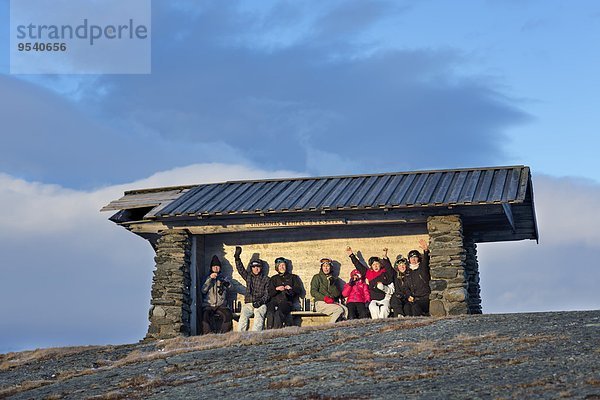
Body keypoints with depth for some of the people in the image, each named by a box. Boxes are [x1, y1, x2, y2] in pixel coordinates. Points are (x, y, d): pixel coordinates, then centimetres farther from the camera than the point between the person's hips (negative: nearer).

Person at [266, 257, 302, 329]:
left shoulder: (293, 277, 23)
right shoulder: (274, 278, 27)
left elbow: (299, 289, 13)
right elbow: (269, 293, 17)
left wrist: (291, 288, -6)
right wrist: (276, 289, -3)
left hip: (286, 301, -2)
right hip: (275, 300, 2)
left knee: (279, 312, -35)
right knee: (270, 313, -32)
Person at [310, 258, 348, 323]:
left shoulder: (334, 279, 21)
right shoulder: (317, 277, 10)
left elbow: (337, 294, 10)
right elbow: (313, 292, -3)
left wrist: (332, 284, -5)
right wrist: (325, 298, -15)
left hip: (333, 303, 4)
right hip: (320, 303, -4)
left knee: (346, 309, -26)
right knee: (339, 310, -30)